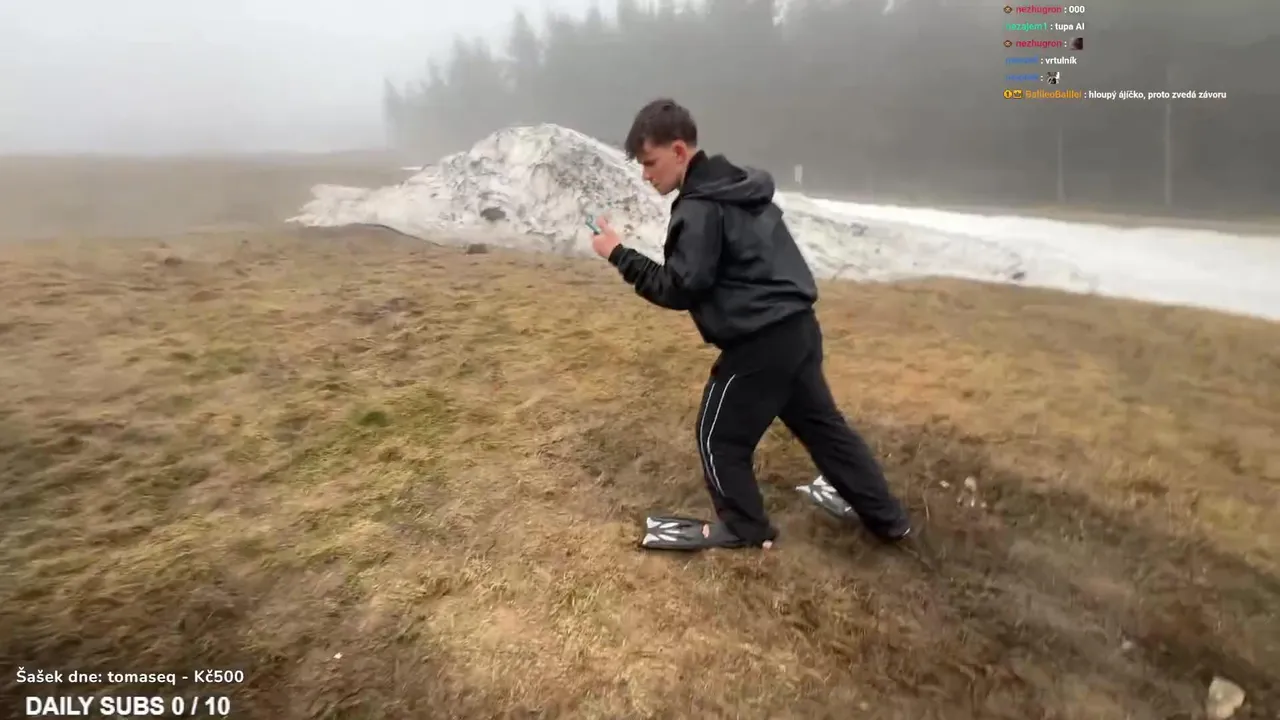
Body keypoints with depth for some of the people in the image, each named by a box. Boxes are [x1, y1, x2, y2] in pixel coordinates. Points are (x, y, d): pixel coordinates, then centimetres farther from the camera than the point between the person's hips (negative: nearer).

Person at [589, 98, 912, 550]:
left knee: (719, 435, 9)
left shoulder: (701, 208, -16)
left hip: (762, 343, -10)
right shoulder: (740, 187, 14)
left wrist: (618, 255, -12)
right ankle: (887, 518, 32)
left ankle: (745, 528, 27)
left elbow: (679, 290, -17)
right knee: (821, 423, 21)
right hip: (798, 327, 10)